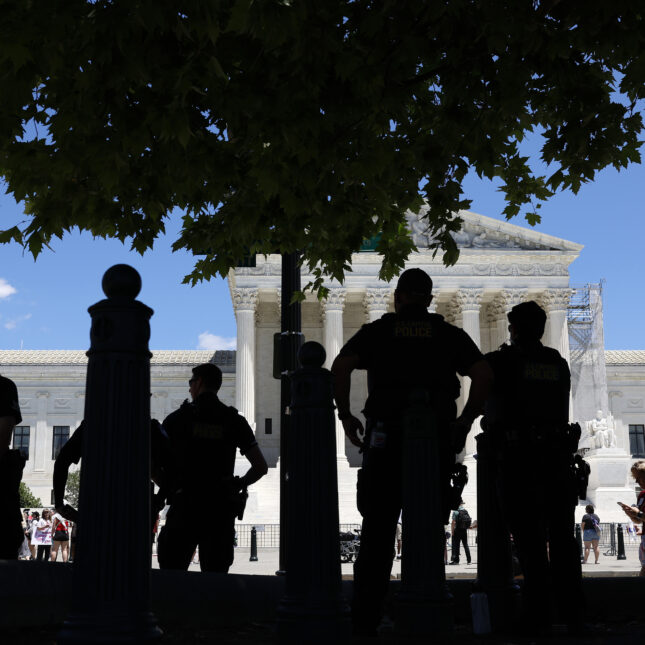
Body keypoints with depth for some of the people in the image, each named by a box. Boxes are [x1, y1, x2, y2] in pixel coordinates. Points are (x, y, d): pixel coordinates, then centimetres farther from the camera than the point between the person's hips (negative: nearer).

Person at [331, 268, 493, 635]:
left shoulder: (377, 330, 11)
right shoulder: (449, 334, 14)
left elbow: (340, 367, -5)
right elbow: (484, 375, 0)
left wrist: (346, 416, 4)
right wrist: (466, 420, 6)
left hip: (386, 437, -1)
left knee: (378, 530, 3)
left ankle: (366, 618, 1)